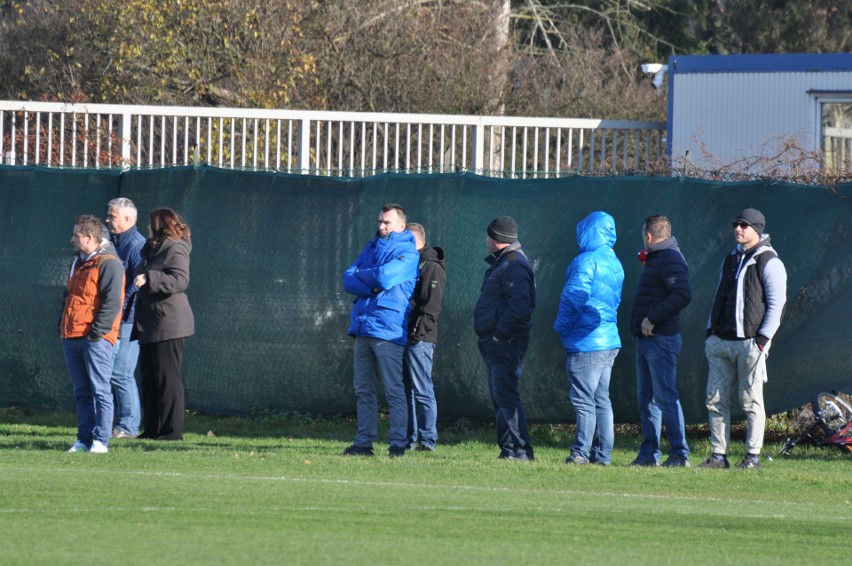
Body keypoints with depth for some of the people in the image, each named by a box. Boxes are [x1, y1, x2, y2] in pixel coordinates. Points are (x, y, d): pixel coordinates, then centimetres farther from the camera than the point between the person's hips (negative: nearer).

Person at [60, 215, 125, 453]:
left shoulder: (108, 264, -9)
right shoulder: (78, 263, 20)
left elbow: (112, 302, -15)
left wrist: (97, 332, -18)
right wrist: (62, 326, 17)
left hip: (96, 338, -9)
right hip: (72, 338, 9)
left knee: (99, 389, -7)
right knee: (81, 391, 9)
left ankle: (100, 440, -8)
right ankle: (84, 439, 11)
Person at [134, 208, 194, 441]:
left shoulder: (175, 250, -12)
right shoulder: (154, 249, 19)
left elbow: (180, 280, -27)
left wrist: (149, 278, -33)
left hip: (168, 324, -11)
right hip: (151, 325, 11)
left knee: (167, 378, -7)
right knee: (149, 378, 12)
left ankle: (172, 430, -5)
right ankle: (152, 428, 17)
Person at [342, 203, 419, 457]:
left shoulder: (407, 253, -2)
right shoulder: (372, 248, 19)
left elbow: (384, 277, -17)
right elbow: (349, 280, 10)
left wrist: (361, 275, 1)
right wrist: (372, 287, -9)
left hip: (388, 329, -7)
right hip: (363, 326, 7)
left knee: (394, 390, -7)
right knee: (363, 390, 7)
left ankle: (399, 444, -5)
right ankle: (364, 442, 11)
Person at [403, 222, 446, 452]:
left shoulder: (431, 267, -8)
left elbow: (431, 305, -16)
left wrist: (419, 331, -22)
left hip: (419, 339, -9)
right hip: (403, 337, 9)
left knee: (421, 390, -8)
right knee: (407, 389, 10)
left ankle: (427, 439, -7)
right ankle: (409, 439, 14)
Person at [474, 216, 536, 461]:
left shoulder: (514, 265, -15)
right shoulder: (501, 263, 20)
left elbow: (519, 303, -25)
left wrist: (500, 333, -23)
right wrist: (490, 336, 15)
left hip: (506, 342, -11)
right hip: (495, 343, 11)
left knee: (506, 396, -14)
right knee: (500, 397, 12)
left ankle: (520, 449, -15)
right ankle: (508, 449, 16)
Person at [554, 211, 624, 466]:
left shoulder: (587, 261, -13)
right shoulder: (614, 263, 15)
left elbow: (575, 298, -18)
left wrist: (561, 327, -3)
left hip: (587, 342, -9)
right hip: (609, 340, 9)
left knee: (583, 400, -7)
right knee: (601, 399, 11)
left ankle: (580, 453, -7)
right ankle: (602, 454, 12)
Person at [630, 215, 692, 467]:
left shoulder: (670, 259, -12)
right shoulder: (655, 259, 19)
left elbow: (683, 295, -24)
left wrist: (652, 318, -22)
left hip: (661, 339, -10)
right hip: (646, 340, 10)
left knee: (665, 396, -10)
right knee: (646, 398, 11)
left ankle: (679, 454, -9)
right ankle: (649, 453, 14)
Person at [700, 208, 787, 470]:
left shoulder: (769, 262, -4)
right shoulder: (730, 260, 18)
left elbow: (777, 304, -8)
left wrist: (763, 338, -15)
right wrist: (711, 330, 15)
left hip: (750, 342, -7)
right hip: (721, 341, 7)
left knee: (751, 401, -2)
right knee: (716, 400, 3)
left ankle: (753, 455, 3)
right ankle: (719, 455, 7)